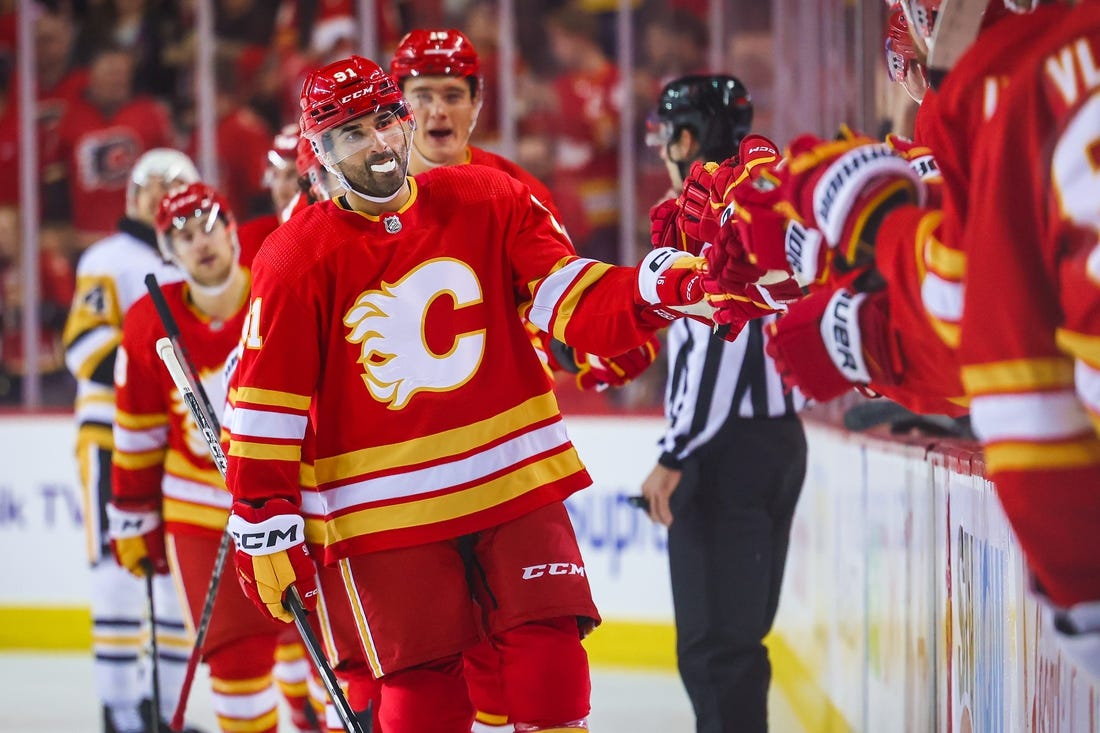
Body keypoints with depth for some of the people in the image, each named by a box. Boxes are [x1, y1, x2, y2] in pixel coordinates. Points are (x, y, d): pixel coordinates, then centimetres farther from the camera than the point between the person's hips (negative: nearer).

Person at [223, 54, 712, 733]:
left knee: (549, 652, -5)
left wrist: (651, 291, -24)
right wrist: (266, 524, -7)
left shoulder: (490, 202, 2)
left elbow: (572, 300, -4)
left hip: (515, 482, 2)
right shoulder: (299, 257, -5)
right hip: (384, 509, -2)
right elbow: (267, 402, -4)